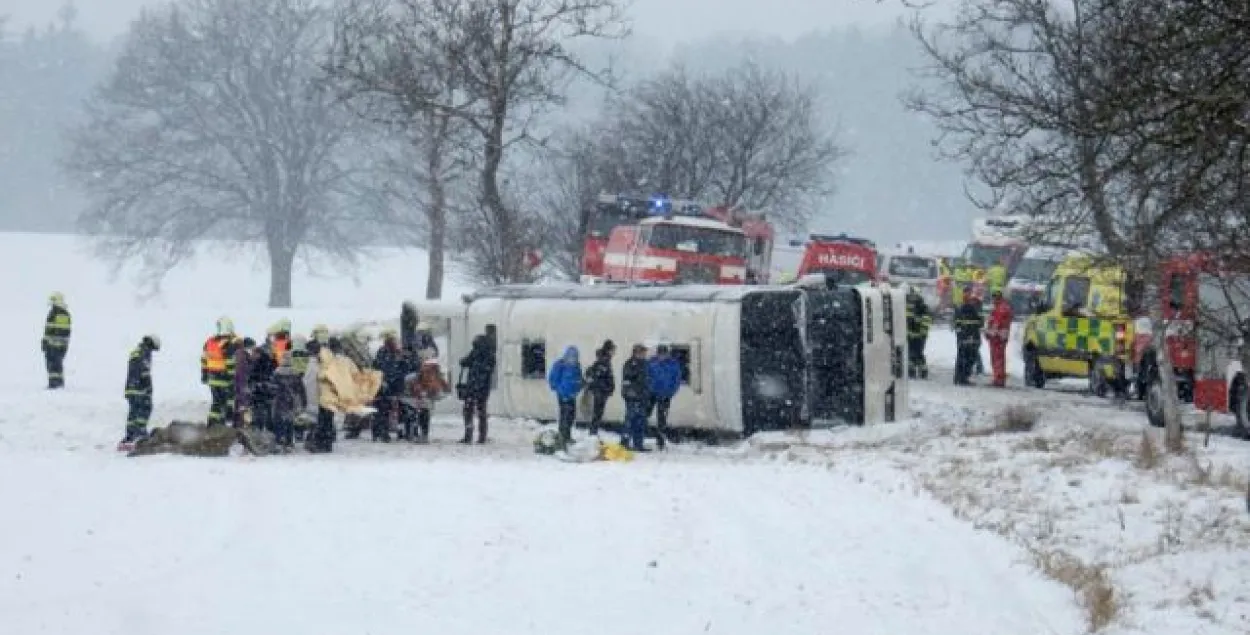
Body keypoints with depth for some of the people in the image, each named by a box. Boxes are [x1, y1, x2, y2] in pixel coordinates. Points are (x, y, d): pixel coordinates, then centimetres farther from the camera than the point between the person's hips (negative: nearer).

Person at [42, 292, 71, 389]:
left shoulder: (53, 312, -10)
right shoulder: (66, 314, 9)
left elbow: (48, 329, -12)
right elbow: (68, 330, 13)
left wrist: (44, 342, -7)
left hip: (52, 342, -6)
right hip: (63, 344, 6)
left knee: (51, 362, -3)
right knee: (59, 362, 15)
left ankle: (53, 382, -9)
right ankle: (60, 382, 16)